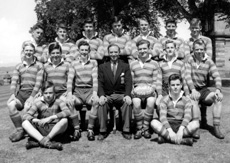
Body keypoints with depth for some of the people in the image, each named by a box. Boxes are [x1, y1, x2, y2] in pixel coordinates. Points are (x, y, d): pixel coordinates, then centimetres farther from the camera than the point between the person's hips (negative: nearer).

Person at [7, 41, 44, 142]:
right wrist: (12, 94, -10)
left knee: (27, 107, -32)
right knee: (10, 104, -26)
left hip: (33, 93, -4)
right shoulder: (18, 67, 19)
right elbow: (14, 82, 8)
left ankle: (20, 130, -10)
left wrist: (32, 97, -16)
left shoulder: (39, 65, 7)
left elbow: (38, 83, -4)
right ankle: (20, 130, -19)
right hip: (21, 92, 4)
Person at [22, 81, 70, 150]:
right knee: (25, 123, -19)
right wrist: (36, 120, -26)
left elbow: (67, 112, -21)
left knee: (64, 120, -31)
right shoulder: (38, 103, 3)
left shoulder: (58, 102, -1)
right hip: (42, 130, 2)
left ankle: (37, 142, -26)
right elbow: (25, 116, -7)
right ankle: (46, 143, -36)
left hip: (56, 131, -2)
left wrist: (50, 118, -26)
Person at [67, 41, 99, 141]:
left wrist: (95, 93, -19)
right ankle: (76, 129, -15)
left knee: (96, 101, -33)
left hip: (90, 90, -1)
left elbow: (95, 78, -3)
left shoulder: (93, 63, 9)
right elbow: (70, 79, 1)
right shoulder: (74, 64, 11)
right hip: (77, 91, 1)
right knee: (69, 102, -30)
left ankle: (90, 129, -18)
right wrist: (69, 94, -16)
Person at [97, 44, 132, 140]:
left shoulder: (125, 66, 11)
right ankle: (103, 131, -18)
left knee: (128, 102, -32)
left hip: (121, 95, 0)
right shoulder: (102, 67, 12)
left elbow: (128, 82, -1)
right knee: (101, 103, -31)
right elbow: (100, 83, 1)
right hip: (107, 95, 1)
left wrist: (127, 95, -22)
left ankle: (126, 130, -19)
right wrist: (101, 95, -19)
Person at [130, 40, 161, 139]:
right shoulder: (132, 64, 15)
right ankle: (139, 129, -12)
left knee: (151, 103, -33)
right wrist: (132, 89, -5)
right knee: (136, 104, -32)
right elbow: (130, 81, 12)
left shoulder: (154, 64, 13)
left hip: (149, 90, 0)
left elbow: (155, 81, 9)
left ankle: (146, 128, -14)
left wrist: (153, 87, -10)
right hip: (137, 89, 0)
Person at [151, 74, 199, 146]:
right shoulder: (165, 100, 5)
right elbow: (162, 116, -8)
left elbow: (188, 115, -9)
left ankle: (166, 137, -29)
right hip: (168, 127, 0)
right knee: (154, 122, -28)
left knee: (195, 124, -28)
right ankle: (182, 140, -32)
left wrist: (181, 129, -28)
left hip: (181, 126, 1)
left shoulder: (186, 100, 7)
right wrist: (170, 130, -26)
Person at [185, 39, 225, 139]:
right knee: (194, 99, -35)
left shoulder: (209, 62, 4)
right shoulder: (189, 60, -4)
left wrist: (218, 90, -23)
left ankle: (216, 127, -17)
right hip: (191, 90, -3)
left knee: (218, 97, -22)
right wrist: (193, 90, -28)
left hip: (203, 90, 3)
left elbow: (216, 77, -5)